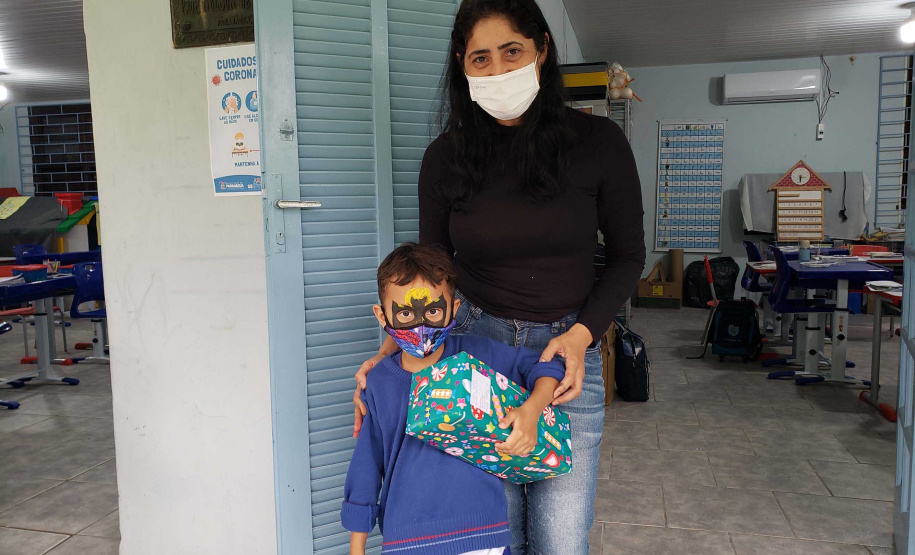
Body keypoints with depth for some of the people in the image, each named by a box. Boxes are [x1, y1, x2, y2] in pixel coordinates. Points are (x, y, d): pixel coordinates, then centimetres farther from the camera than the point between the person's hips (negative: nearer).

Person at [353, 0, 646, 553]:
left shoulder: (598, 142, -4)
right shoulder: (447, 156, -1)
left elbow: (628, 256, 4)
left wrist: (583, 333, -10)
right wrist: (394, 347, -9)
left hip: (568, 349, 0)